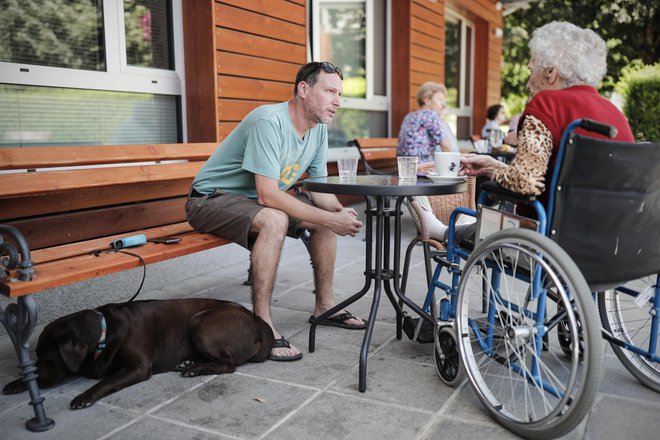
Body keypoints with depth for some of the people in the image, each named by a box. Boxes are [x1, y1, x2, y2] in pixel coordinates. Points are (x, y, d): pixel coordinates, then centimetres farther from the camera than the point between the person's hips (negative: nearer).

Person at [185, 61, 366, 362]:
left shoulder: (319, 128, -1)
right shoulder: (270, 122, -28)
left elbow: (319, 187, 4)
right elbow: (268, 195, -34)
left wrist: (339, 212, -18)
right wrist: (329, 219, -32)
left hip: (257, 200, 9)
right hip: (211, 200, -9)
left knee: (327, 215, 1)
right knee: (274, 220, -36)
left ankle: (324, 306, 13)